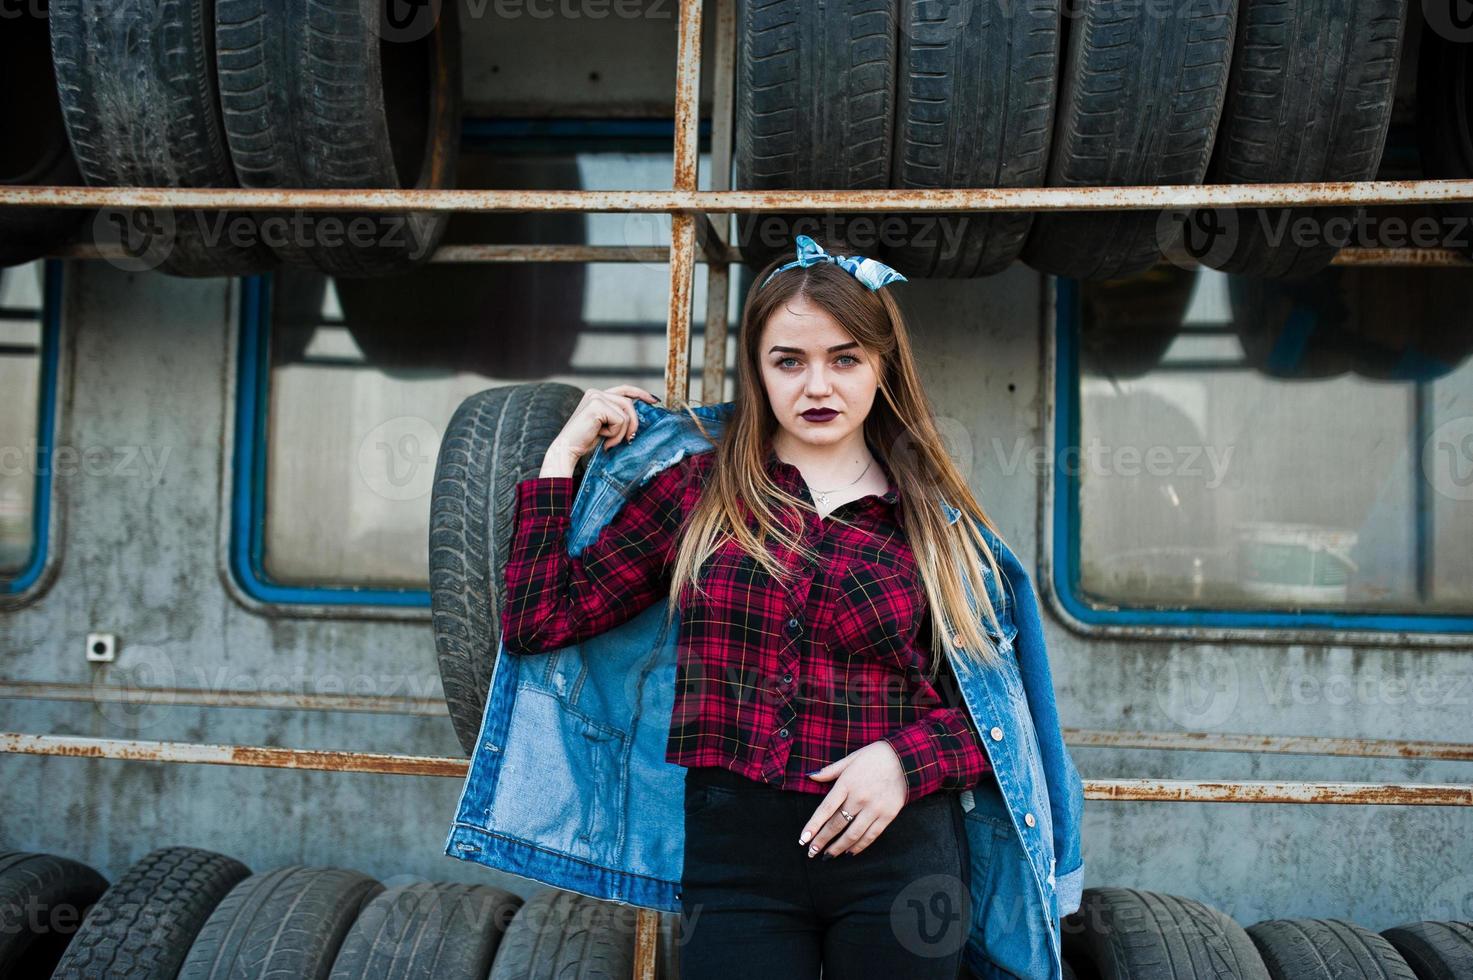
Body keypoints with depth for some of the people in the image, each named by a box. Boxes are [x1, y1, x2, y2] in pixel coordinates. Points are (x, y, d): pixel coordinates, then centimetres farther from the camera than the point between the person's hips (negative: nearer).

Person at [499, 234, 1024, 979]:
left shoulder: (934, 524, 2)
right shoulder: (695, 491, 3)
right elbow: (537, 622, 0)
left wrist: (903, 759, -15)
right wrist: (564, 453, 0)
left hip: (897, 857, 0)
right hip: (733, 857, 0)